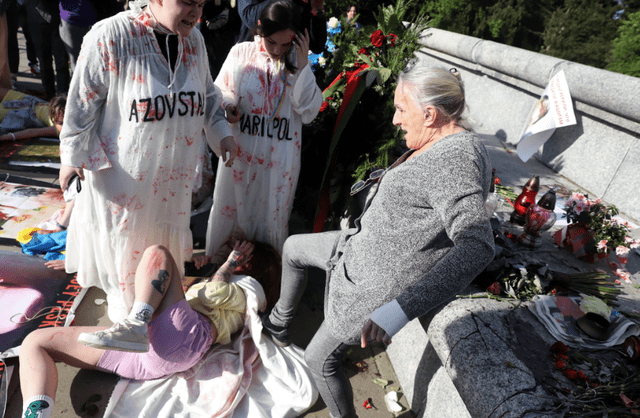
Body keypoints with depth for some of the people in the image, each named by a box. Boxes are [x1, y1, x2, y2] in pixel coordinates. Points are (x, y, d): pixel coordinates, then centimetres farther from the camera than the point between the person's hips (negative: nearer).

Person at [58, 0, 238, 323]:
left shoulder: (194, 40, -3)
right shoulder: (110, 36, -20)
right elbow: (83, 101, -13)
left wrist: (222, 133, 1)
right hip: (124, 170, -5)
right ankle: (123, 303, 40)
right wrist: (72, 154, -7)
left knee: (167, 230, 22)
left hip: (173, 169, 5)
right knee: (124, 237, 14)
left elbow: (207, 94, 11)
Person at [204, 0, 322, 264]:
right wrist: (227, 106, -14)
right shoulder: (241, 53, 0)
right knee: (230, 209, 12)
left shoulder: (299, 61, 1)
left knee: (271, 215, 11)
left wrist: (302, 66, -14)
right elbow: (219, 91, 9)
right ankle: (220, 266, 34)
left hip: (280, 161, 0)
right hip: (240, 152, 1)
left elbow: (309, 112, -8)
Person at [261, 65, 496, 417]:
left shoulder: (455, 161, -32)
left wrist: (400, 310, -50)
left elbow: (477, 247, -44)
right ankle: (279, 326, 46)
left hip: (381, 284, -10)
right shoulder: (451, 146, 0)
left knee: (320, 360, 10)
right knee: (292, 248, 25)